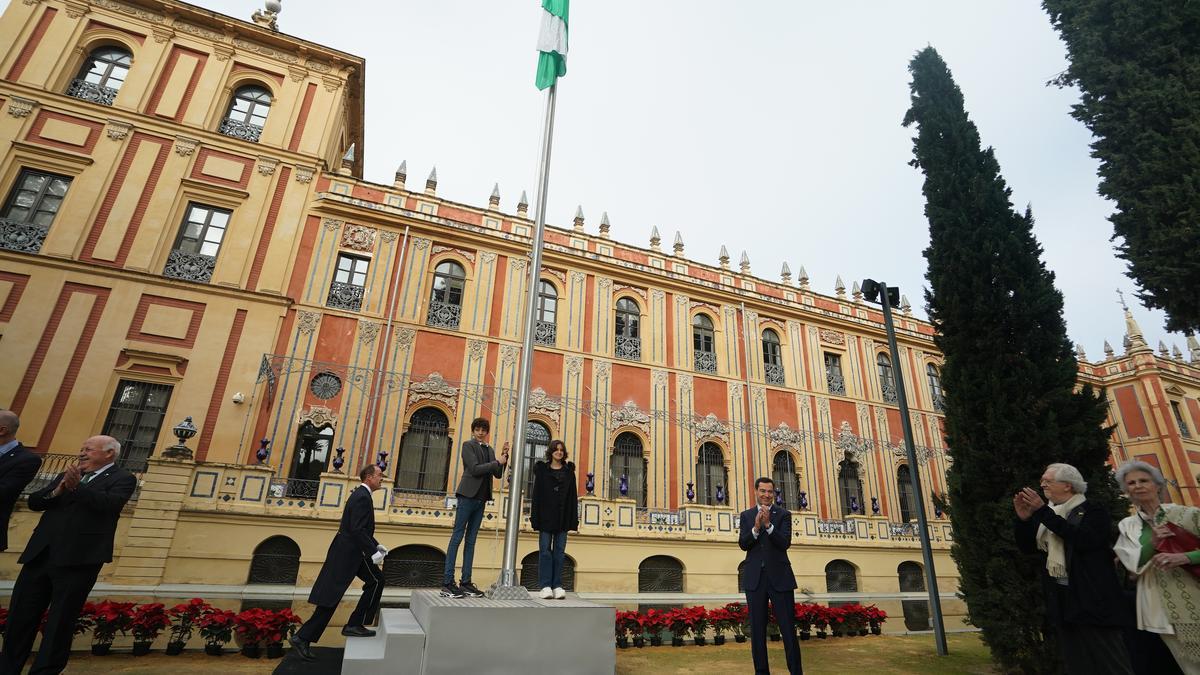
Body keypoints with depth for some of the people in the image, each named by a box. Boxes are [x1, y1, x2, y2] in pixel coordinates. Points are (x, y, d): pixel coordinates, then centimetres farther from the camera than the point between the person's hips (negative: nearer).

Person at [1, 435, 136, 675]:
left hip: (78, 559, -6)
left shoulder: (122, 478, 0)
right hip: (40, 555, 6)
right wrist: (59, 489, -7)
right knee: (20, 617, 12)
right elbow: (34, 501, 12)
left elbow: (110, 503, -17)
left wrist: (76, 486, -21)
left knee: (60, 622, 2)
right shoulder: (67, 475, 21)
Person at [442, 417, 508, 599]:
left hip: (481, 499, 6)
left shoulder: (490, 449, 15)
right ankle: (447, 583, -4)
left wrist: (504, 456, 1)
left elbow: (498, 474, 12)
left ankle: (466, 582, 11)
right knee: (457, 537, -5)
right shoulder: (468, 445, -2)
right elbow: (475, 469, -14)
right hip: (468, 495, -6)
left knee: (471, 540, 8)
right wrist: (497, 462, -10)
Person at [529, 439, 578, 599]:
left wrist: (574, 518, 1)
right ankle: (545, 586, 3)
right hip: (546, 517, -2)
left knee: (559, 551, 3)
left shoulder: (569, 471, 11)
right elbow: (536, 493, 2)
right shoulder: (542, 469, 6)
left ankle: (557, 586, 7)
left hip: (563, 517, 2)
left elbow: (573, 495, 8)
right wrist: (535, 517, -6)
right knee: (545, 550, -1)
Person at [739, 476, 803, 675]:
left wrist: (768, 525, -23)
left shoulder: (783, 514, 3)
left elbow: (785, 543, -9)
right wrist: (756, 528, -19)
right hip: (755, 578, 2)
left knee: (788, 628, 0)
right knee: (757, 630, 7)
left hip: (779, 577, -2)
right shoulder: (746, 515, 9)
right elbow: (743, 544, -2)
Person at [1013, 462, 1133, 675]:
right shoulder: (1046, 514, 12)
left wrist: (1043, 512, -23)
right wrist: (1023, 519, -8)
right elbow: (1027, 546, 9)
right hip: (1060, 599, 6)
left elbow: (1084, 539, -23)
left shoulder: (1093, 511, -5)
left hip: (1092, 598, -6)